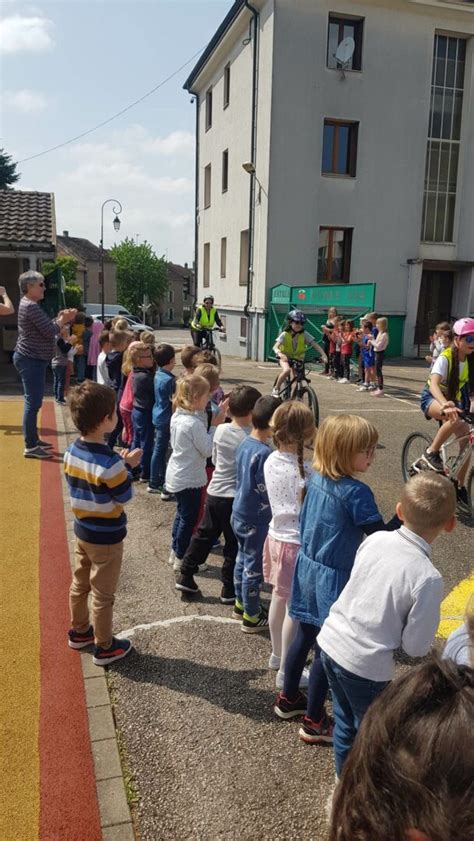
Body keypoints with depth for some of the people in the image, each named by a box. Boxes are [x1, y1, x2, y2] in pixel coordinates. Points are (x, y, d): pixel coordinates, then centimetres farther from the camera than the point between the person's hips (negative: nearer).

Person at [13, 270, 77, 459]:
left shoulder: (29, 305, 16)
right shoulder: (31, 306, -18)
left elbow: (44, 327, 18)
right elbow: (50, 331, -21)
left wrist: (60, 318, 6)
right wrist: (63, 319, -5)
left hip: (32, 359, 11)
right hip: (31, 360, -11)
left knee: (34, 401, 16)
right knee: (33, 402, -9)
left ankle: (34, 439, 26)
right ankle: (30, 447, -5)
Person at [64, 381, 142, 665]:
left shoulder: (72, 452, -6)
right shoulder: (109, 461, -29)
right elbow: (125, 496, -19)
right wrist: (128, 467, -7)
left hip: (82, 530, 7)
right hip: (107, 537, -7)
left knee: (80, 584, 23)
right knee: (103, 594, 8)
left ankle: (79, 632, 42)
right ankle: (105, 647, 24)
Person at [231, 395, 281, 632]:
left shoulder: (244, 444, 0)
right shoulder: (264, 453, -26)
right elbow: (267, 492, -22)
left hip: (239, 513, 8)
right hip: (255, 519, -8)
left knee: (242, 559, 22)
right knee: (254, 567, 7)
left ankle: (241, 604, 39)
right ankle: (251, 617, 22)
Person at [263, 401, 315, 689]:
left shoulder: (271, 461, -4)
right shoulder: (304, 470, -25)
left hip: (276, 535, 7)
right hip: (297, 542, -7)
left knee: (279, 598, 23)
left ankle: (278, 654, 43)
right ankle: (286, 671, 21)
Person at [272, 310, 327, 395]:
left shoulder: (304, 335, -16)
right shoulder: (285, 334, -21)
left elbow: (315, 345, -22)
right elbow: (275, 347, -33)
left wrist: (323, 355, -39)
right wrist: (280, 354, -56)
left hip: (298, 358, 3)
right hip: (285, 357, -3)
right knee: (287, 370, -33)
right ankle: (276, 388, -13)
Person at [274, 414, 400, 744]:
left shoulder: (316, 478, -1)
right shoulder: (356, 492, -24)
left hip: (307, 567, 7)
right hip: (333, 579, -7)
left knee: (305, 636, 22)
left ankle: (288, 698, 40)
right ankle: (314, 722, 24)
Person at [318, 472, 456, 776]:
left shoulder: (376, 539, -8)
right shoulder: (428, 579, -23)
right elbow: (415, 646, -14)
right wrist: (429, 642, 7)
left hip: (331, 641, 5)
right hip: (365, 666, -5)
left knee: (345, 724, 26)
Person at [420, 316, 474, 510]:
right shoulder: (445, 358, -26)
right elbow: (433, 384, -41)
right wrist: (446, 405, -59)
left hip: (453, 400, 6)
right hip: (432, 398, -6)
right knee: (455, 418, -38)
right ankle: (431, 452, -17)